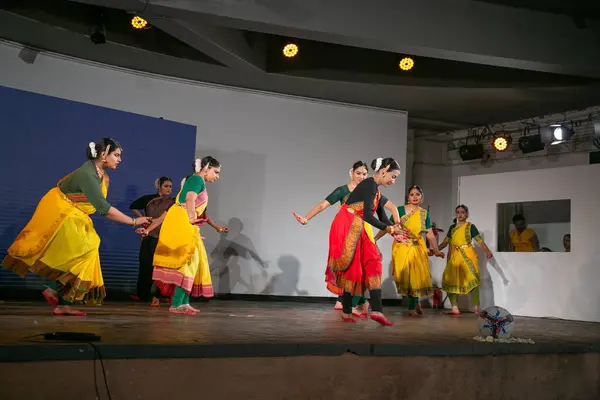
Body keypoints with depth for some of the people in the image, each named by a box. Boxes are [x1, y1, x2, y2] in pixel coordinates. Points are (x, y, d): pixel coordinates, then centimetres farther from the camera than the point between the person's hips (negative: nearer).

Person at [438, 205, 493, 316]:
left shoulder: (470, 226, 2)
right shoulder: (452, 227, 15)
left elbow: (480, 241, -6)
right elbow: (445, 242, 17)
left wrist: (487, 251, -21)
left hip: (468, 255, -5)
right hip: (455, 256, 5)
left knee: (472, 279, -17)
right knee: (450, 280, -1)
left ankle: (476, 308, -17)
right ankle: (455, 309, 5)